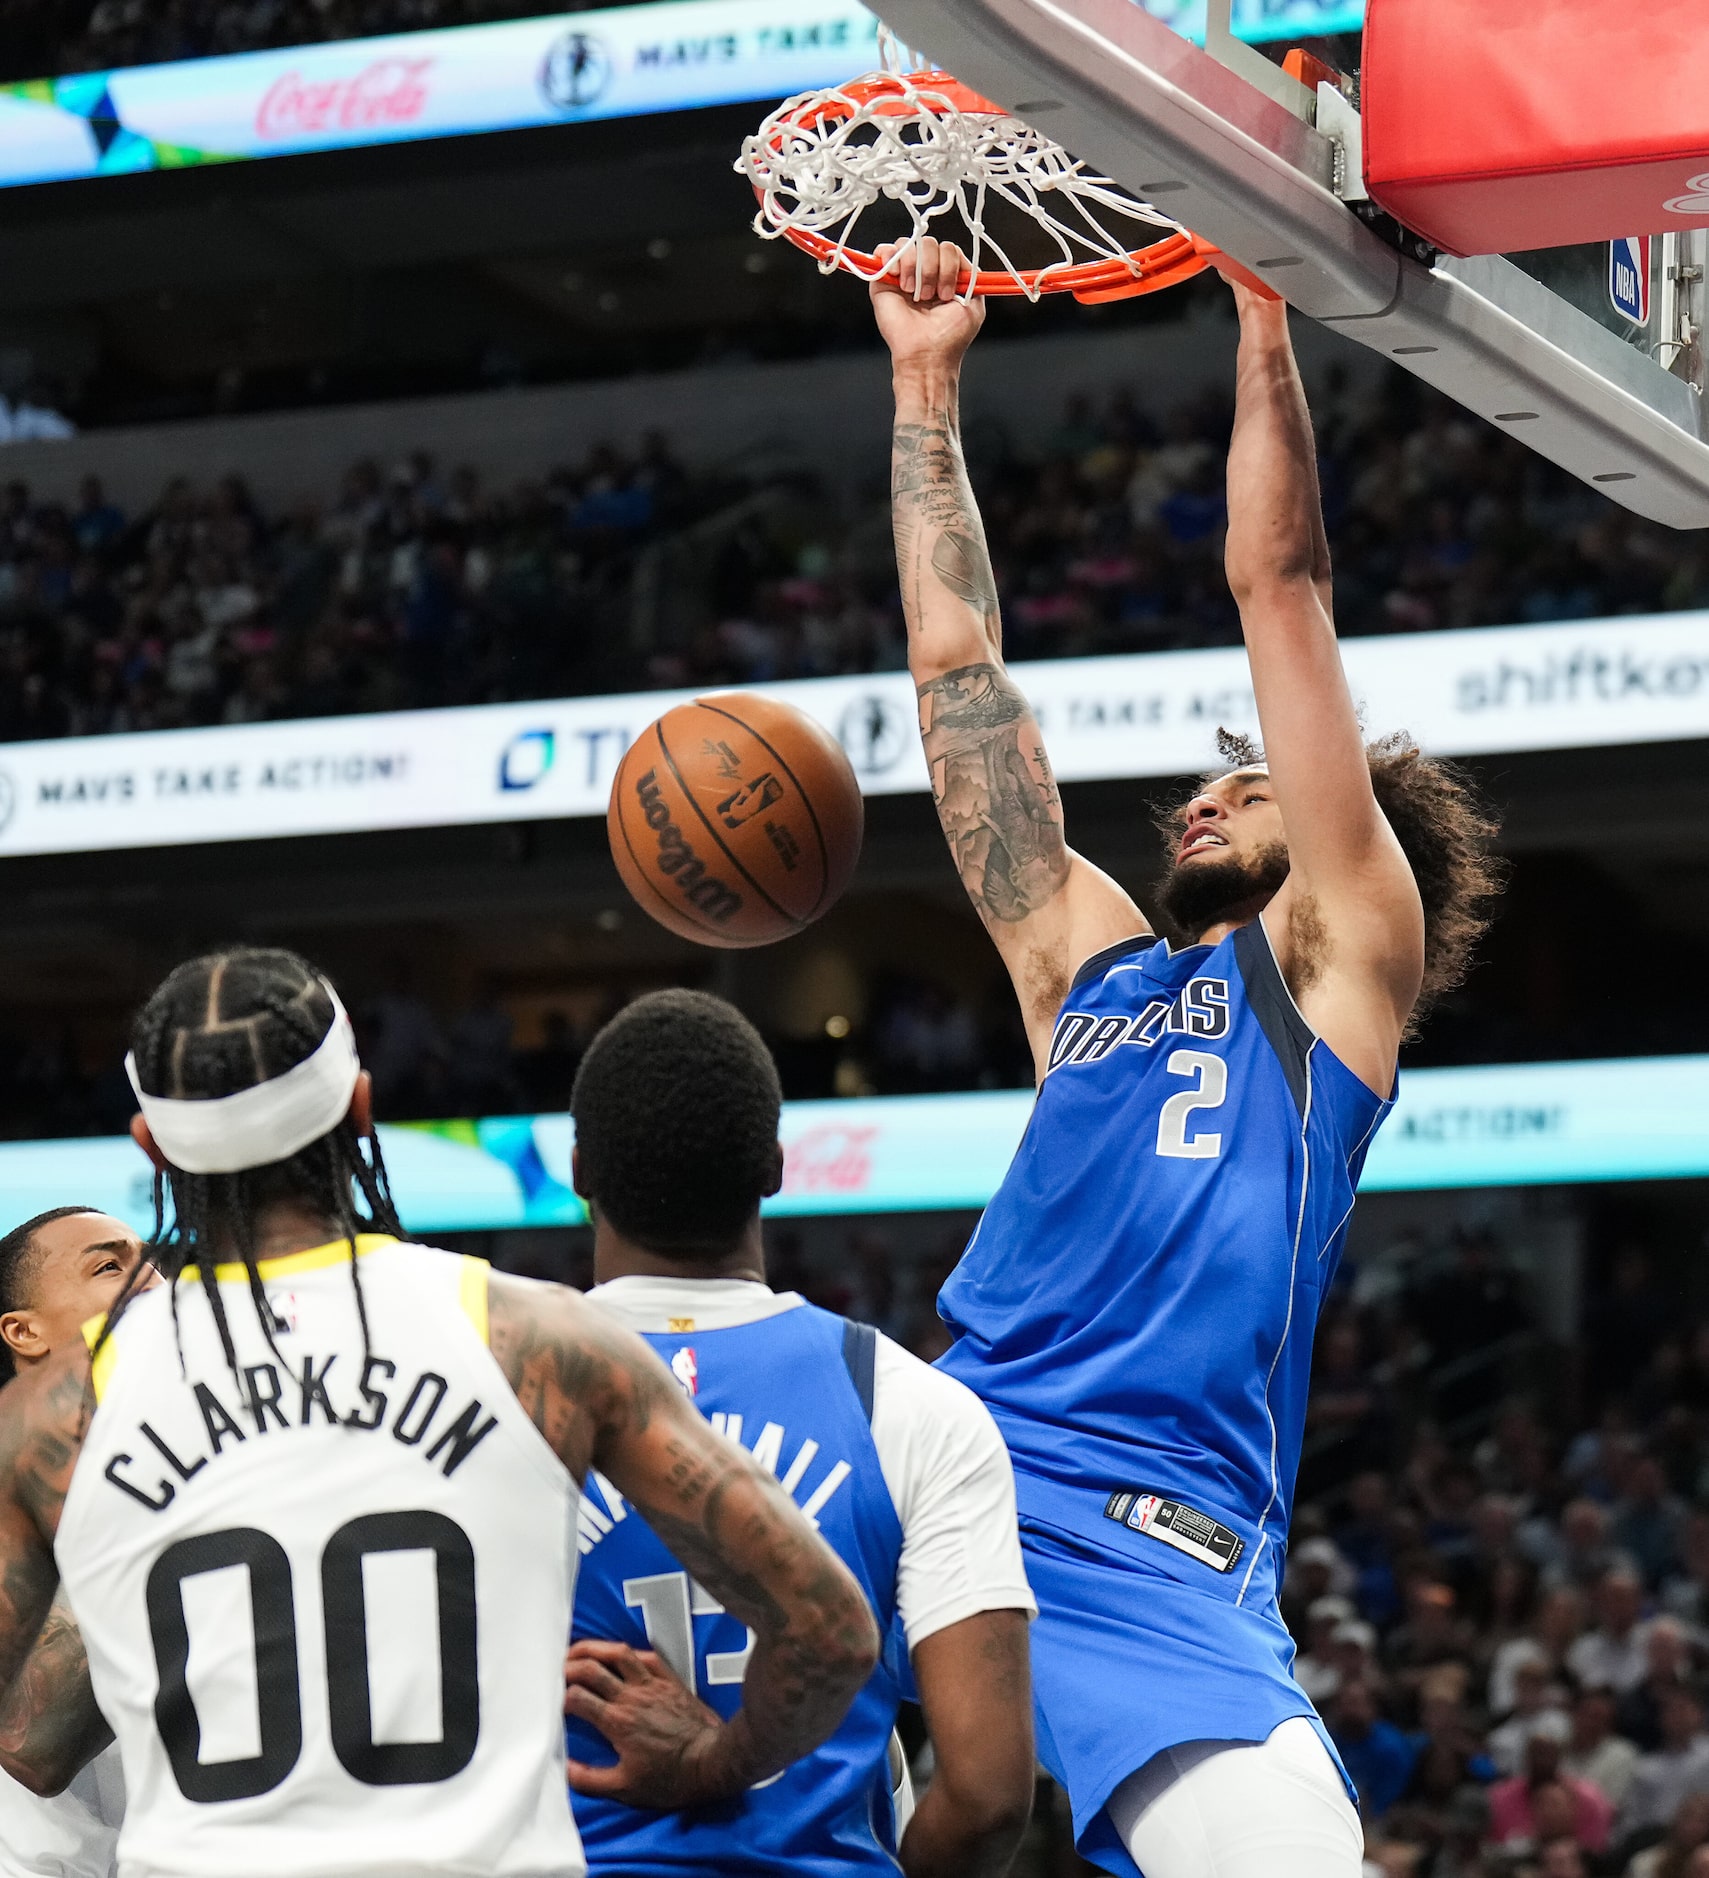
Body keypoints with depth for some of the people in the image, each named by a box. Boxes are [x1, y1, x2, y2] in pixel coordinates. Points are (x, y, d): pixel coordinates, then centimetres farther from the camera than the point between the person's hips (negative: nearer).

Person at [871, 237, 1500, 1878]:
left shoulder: (1343, 961, 14)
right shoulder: (1094, 970, 26)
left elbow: (1279, 583, 11)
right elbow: (956, 665, 29)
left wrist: (1261, 301, 13)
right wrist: (926, 389, 30)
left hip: (1152, 1569, -5)